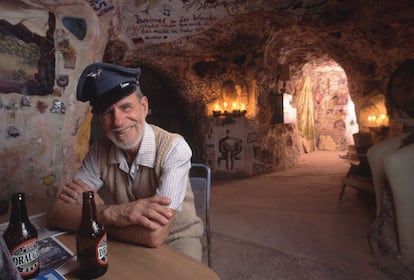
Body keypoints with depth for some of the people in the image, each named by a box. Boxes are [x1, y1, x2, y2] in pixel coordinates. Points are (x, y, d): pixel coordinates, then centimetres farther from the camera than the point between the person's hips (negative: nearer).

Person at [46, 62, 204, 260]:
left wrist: (96, 209, -19)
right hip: (129, 243, 4)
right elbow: (56, 214, -13)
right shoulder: (98, 151, -9)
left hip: (177, 240, -3)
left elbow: (154, 234, -32)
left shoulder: (173, 149, -27)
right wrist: (111, 213, -31)